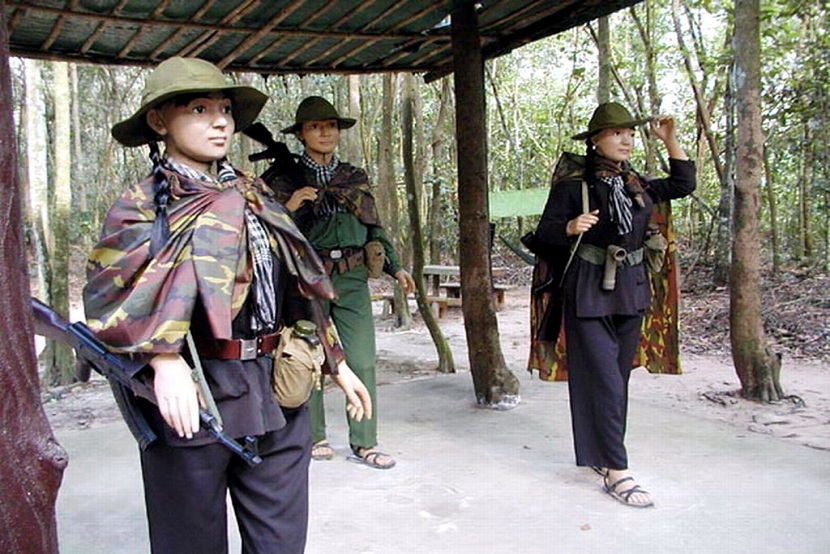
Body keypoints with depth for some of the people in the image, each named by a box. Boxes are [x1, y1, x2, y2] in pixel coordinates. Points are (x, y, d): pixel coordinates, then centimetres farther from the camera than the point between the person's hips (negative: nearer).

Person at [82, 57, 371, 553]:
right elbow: (114, 292, -18)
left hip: (278, 394, 5)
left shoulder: (256, 196, 14)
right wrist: (164, 360, -35)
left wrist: (337, 363, 15)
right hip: (196, 396, -4)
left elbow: (298, 287, 17)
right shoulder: (143, 204, -2)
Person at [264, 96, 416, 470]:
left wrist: (395, 267, 12)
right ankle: (314, 437, 21)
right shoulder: (286, 181, 4)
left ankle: (363, 443, 9)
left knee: (363, 361, -1)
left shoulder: (355, 177, 14)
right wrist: (289, 208, -17)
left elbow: (374, 228, 20)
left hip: (352, 280, 2)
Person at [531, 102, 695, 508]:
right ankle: (616, 471, -4)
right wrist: (570, 227, -26)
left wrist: (670, 141, 12)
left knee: (619, 379, 11)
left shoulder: (636, 184, 10)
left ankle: (603, 456, 25)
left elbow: (683, 185, 21)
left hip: (630, 291, 7)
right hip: (588, 292, -6)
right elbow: (544, 232, -6)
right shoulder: (573, 184, -7)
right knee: (603, 380, -9)